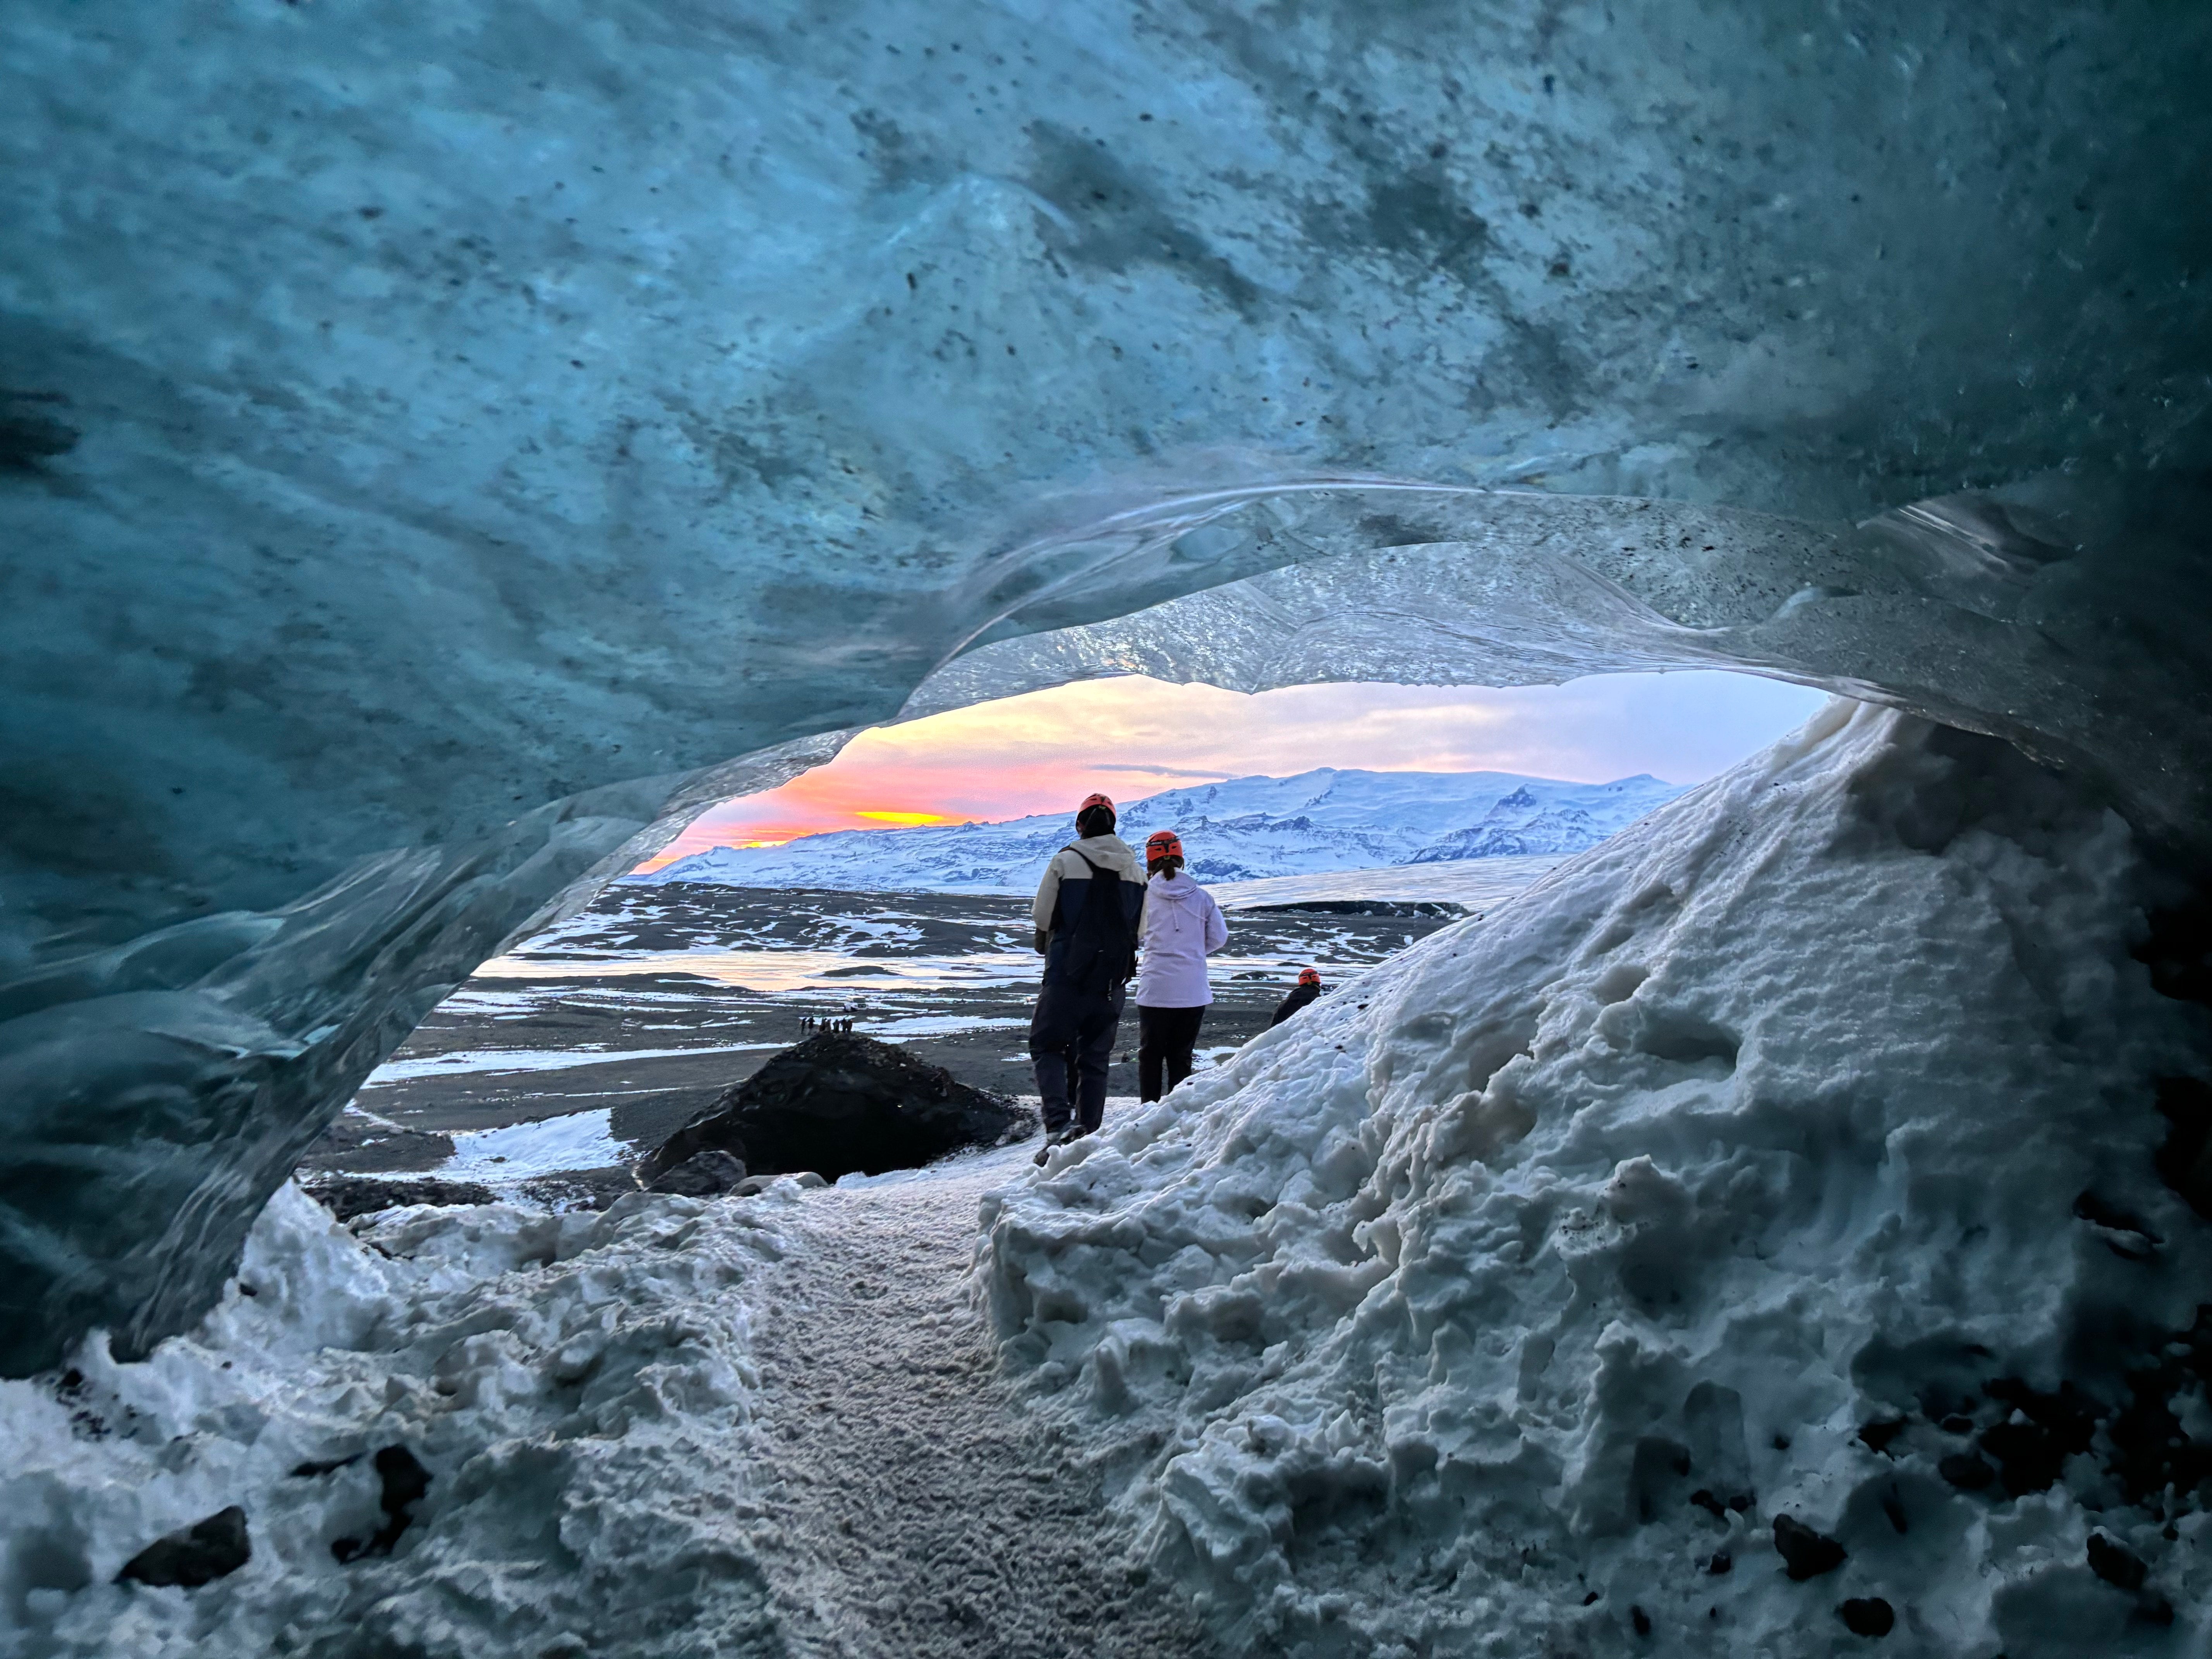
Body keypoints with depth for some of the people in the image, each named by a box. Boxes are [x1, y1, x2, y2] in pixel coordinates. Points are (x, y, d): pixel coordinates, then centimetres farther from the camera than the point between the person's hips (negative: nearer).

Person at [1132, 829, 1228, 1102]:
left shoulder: (1144, 894, -6)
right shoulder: (1202, 897, -1)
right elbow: (1219, 938, 5)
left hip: (1155, 989, -2)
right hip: (1194, 992, 2)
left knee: (1150, 1055, 11)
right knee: (1182, 1057, 12)